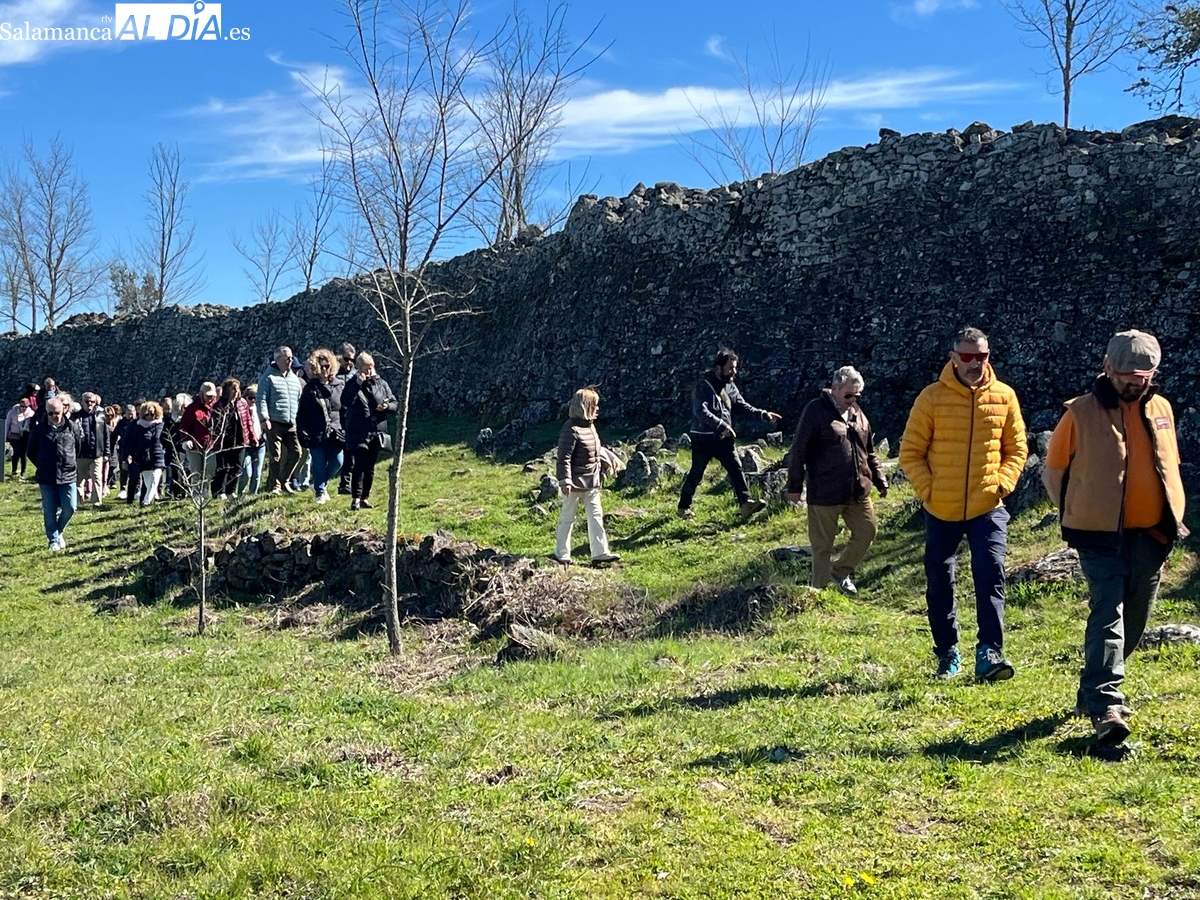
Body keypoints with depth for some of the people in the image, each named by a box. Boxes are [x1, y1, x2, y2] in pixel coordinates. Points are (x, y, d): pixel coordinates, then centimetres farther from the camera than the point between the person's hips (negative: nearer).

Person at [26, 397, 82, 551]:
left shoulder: (72, 427, -2)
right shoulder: (38, 429, -4)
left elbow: (79, 446, 13)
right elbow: (31, 452, 8)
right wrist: (42, 467, 9)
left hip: (68, 475, 0)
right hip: (46, 478, 0)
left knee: (70, 508, -1)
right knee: (49, 510, 4)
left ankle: (58, 531, 25)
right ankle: (54, 540, 14)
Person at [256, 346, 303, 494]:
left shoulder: (294, 378, 17)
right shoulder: (269, 377, -2)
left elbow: (300, 400, 22)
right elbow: (261, 399, -7)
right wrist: (264, 418, -16)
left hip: (292, 425, 6)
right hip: (274, 424, -6)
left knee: (296, 453, 2)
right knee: (275, 457, -1)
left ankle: (284, 480, 19)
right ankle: (274, 486, 9)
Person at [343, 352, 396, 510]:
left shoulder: (381, 384, 9)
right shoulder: (353, 384, 1)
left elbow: (394, 402, 10)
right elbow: (346, 401, -16)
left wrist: (387, 406, -12)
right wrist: (358, 385, -21)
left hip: (377, 431, 4)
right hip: (358, 432, -4)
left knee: (370, 466, 10)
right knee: (360, 465, -11)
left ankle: (365, 497, 19)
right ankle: (356, 498, -11)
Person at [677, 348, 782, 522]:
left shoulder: (730, 387, 6)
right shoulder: (703, 387, -16)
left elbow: (743, 406, 8)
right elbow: (700, 411, -29)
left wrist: (763, 414, -7)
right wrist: (722, 425, -39)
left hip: (723, 438, 6)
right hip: (703, 439, -6)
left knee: (736, 468, -8)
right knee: (696, 474, 5)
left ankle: (745, 504, -13)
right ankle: (683, 507, 21)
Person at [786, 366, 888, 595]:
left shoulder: (857, 413, 11)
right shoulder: (816, 411, -10)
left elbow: (870, 453, 20)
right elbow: (798, 451, -10)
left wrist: (880, 481, 17)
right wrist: (794, 486, -10)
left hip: (858, 492, 6)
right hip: (824, 493, -6)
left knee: (868, 530, 10)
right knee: (822, 546, 3)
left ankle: (841, 570, 30)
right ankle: (820, 590, 16)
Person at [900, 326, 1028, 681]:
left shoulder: (1004, 396, 2)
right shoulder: (932, 397, -3)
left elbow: (1017, 448, 11)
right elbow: (910, 452, 0)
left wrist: (1002, 484, -3)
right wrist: (927, 489, -10)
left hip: (988, 508, 0)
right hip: (941, 510, 0)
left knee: (991, 575, -11)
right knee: (939, 583, 8)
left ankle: (989, 653, -7)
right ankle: (947, 655, 23)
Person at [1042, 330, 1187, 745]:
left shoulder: (1161, 409, 8)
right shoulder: (1081, 413, -7)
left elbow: (1170, 467, 21)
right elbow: (1053, 471, 2)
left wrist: (1172, 517, 13)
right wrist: (1075, 517, 2)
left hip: (1151, 536, 6)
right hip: (1102, 537, -5)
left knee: (1134, 621, 12)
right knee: (1108, 615, -15)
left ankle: (1095, 690, 29)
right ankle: (1105, 707, -18)